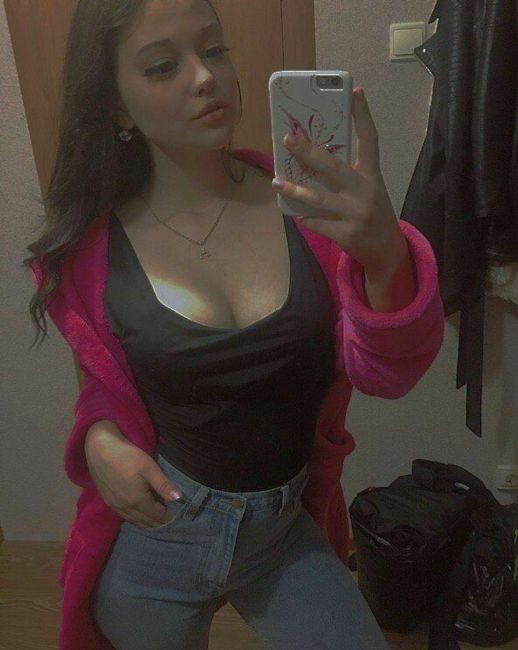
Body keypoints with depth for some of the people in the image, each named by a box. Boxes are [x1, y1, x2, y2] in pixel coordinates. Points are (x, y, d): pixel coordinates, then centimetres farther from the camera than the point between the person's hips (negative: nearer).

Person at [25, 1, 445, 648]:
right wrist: (100, 439, -13)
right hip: (154, 536, 1)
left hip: (290, 532, 0)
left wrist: (385, 255, -38)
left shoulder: (306, 202, -12)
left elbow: (383, 372, -19)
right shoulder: (92, 248, -10)